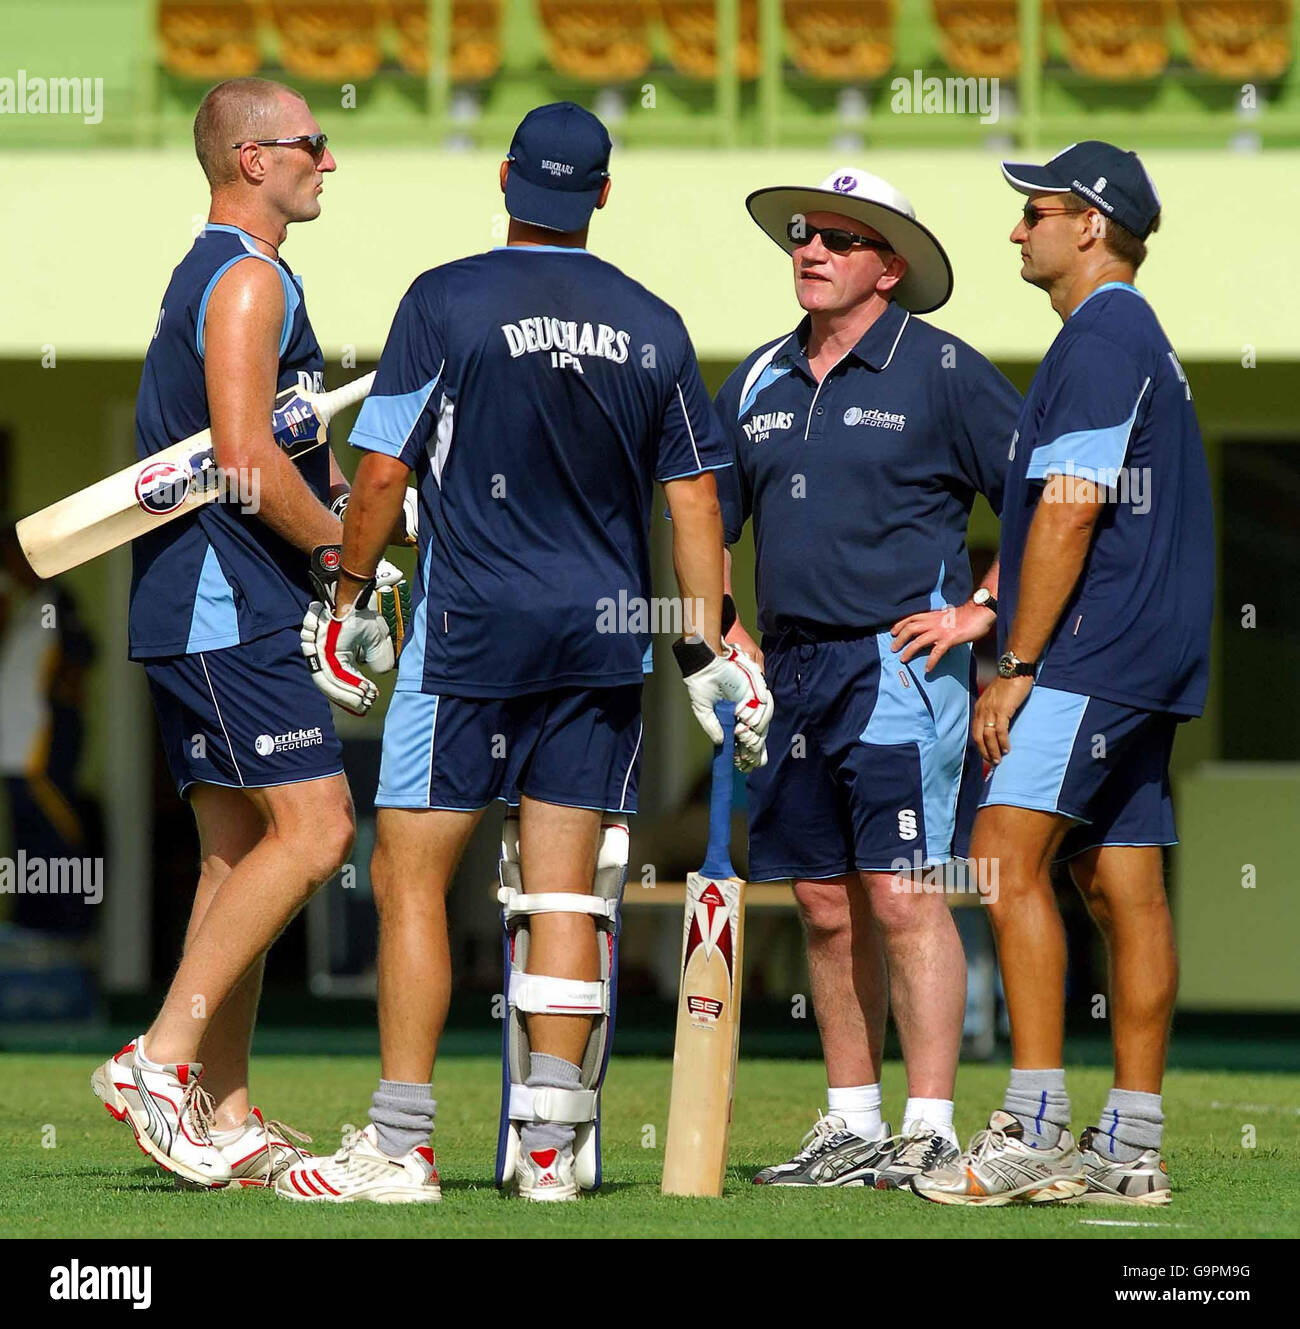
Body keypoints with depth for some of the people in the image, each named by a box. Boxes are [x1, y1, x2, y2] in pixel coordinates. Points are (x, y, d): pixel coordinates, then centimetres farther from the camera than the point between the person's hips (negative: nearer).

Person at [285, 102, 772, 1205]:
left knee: (410, 875, 0)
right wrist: (708, 652, 12)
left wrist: (348, 601, 8)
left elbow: (382, 471, -5)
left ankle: (403, 1144, -4)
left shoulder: (446, 302, -6)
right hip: (605, 636, 4)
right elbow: (694, 501, 7)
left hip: (471, 629, -4)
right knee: (564, 887, 5)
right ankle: (552, 1141, 2)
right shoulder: (651, 325, 6)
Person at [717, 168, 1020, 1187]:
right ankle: (852, 1128, 15)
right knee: (826, 905, 8)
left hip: (901, 663, -6)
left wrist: (981, 613, -8)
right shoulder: (761, 382, 14)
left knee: (902, 896, -12)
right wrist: (719, 633, 9)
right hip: (794, 671, 6)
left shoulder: (942, 371, -3)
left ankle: (930, 1133, -11)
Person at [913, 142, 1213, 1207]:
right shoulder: (1139, 340, 21)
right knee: (1123, 884, 7)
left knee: (1011, 849, -16)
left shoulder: (1100, 336, -11)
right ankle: (1130, 1148, 7)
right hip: (1145, 660, 10)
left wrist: (1020, 668, -16)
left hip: (1093, 649, -10)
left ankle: (1033, 1126, -22)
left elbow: (1068, 513, -17)